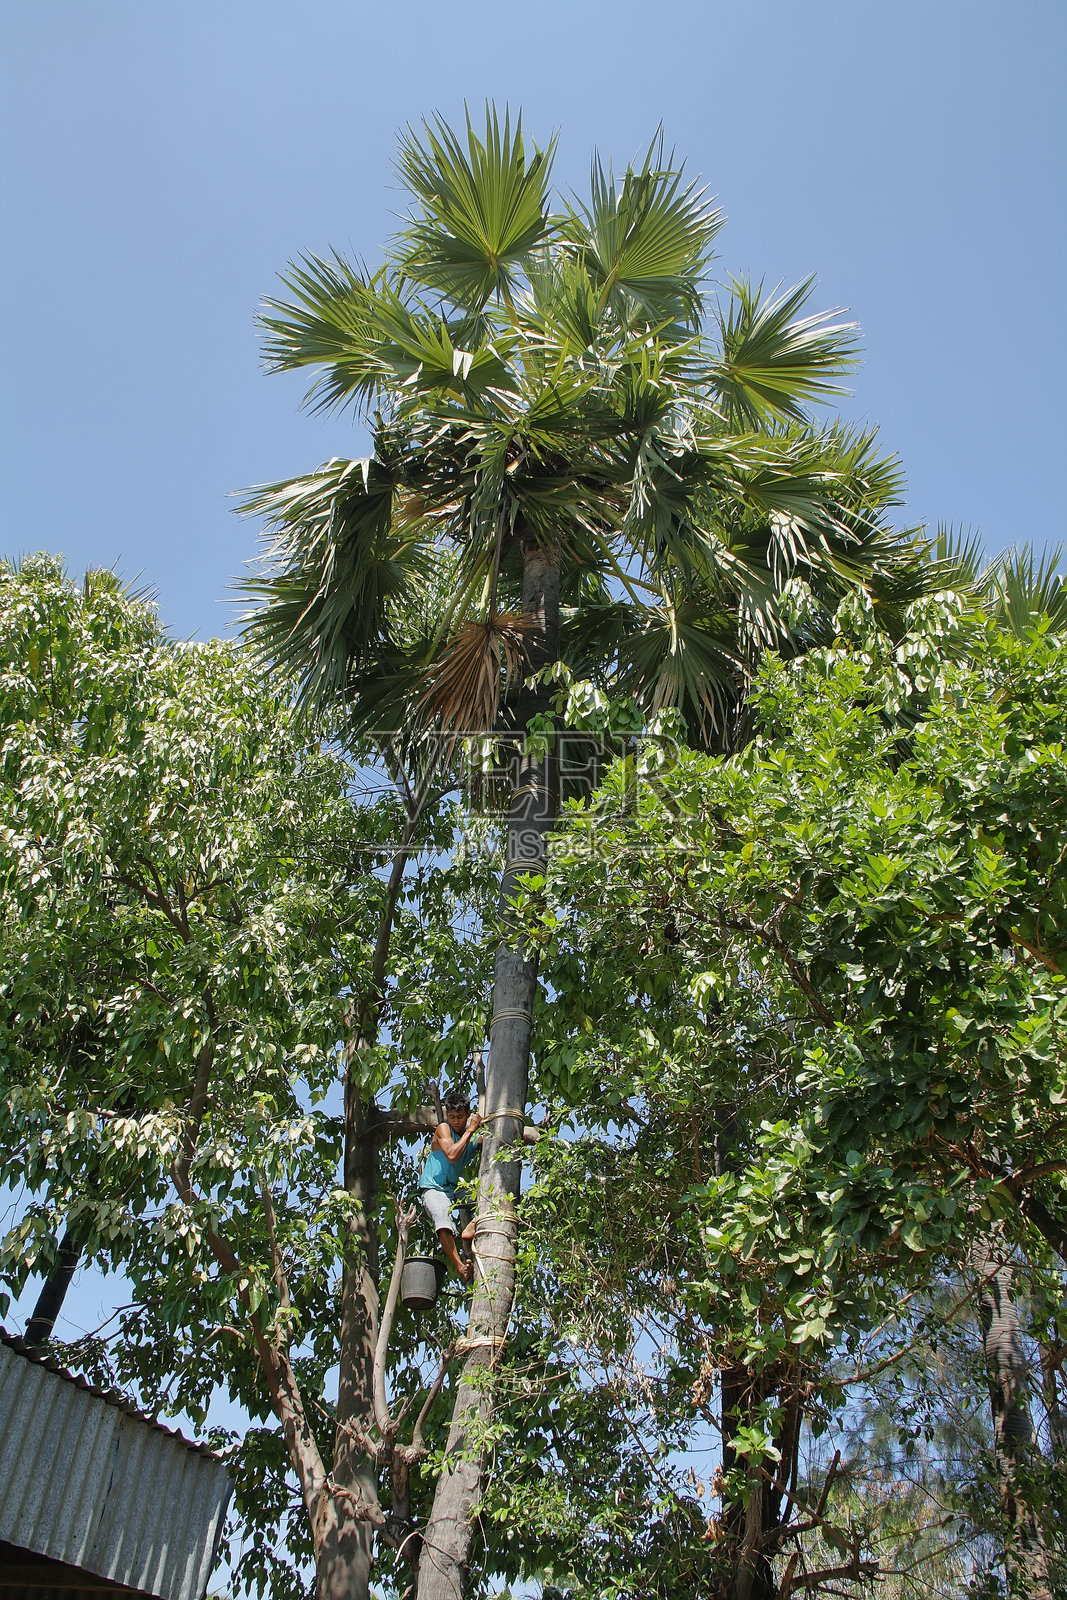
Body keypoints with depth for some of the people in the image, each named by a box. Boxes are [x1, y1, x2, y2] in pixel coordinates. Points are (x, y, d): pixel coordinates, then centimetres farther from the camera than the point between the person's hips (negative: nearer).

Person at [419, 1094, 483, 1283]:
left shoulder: (476, 1137, 8)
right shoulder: (443, 1129, -5)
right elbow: (452, 1155, -20)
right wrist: (470, 1131, -15)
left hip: (457, 1188, 5)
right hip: (434, 1188, -5)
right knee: (441, 1216, -35)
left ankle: (471, 1227, -28)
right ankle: (459, 1268, -39)